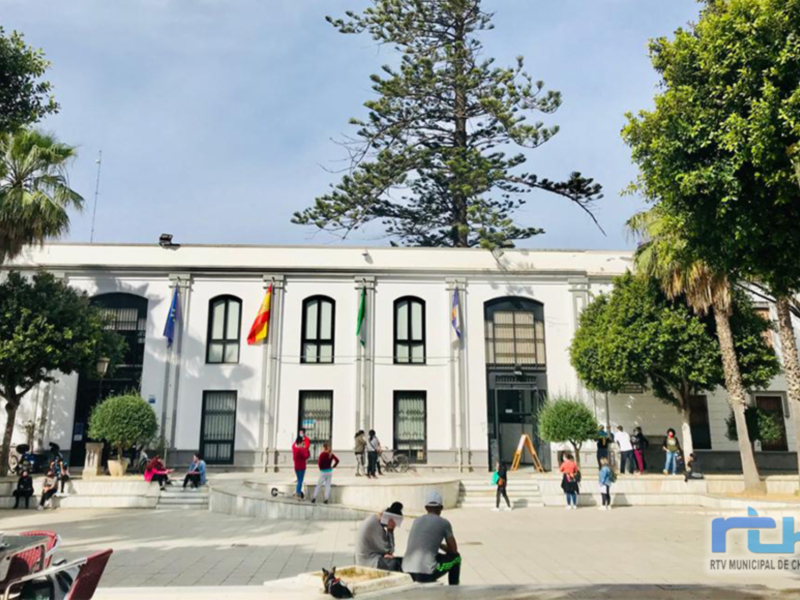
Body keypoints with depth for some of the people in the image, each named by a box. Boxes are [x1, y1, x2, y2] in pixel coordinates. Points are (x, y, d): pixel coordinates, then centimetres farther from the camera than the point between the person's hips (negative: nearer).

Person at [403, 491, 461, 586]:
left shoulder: (417, 521, 16)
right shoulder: (444, 523, 2)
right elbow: (454, 550, 11)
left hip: (408, 572, 6)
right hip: (427, 573, -5)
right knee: (456, 557, 21)